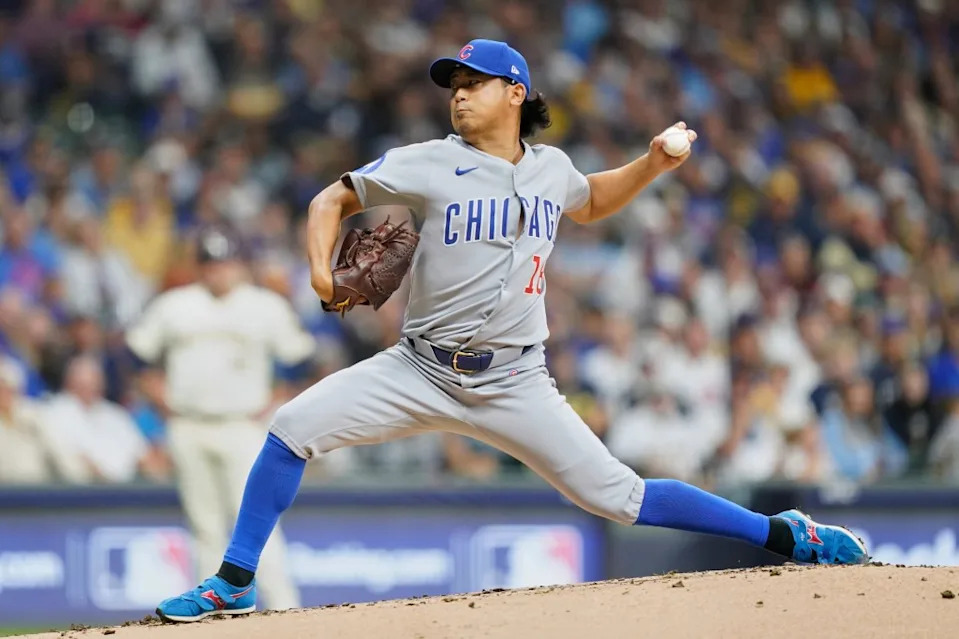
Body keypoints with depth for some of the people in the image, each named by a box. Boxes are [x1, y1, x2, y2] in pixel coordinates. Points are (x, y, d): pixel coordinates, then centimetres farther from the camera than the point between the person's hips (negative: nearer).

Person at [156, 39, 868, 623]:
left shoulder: (550, 168, 5)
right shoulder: (427, 164, -5)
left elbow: (590, 202, 29)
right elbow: (334, 198, 3)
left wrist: (652, 165, 13)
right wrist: (322, 269, -16)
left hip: (514, 382, 0)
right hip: (420, 371, 0)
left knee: (617, 496, -6)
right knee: (294, 428, -16)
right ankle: (235, 583, -4)